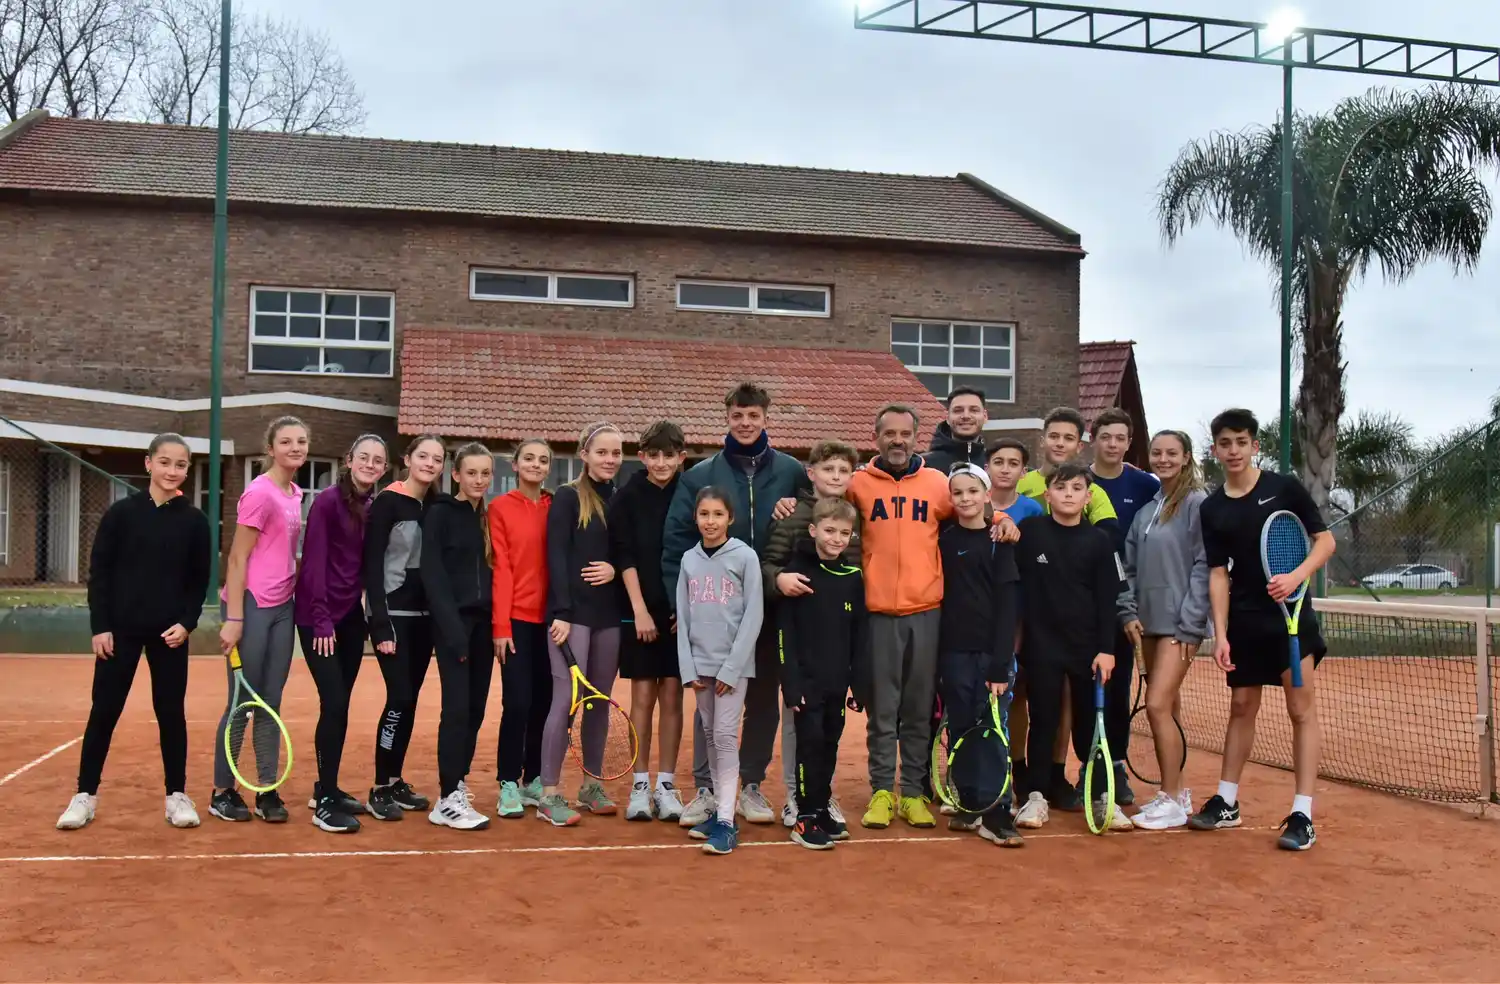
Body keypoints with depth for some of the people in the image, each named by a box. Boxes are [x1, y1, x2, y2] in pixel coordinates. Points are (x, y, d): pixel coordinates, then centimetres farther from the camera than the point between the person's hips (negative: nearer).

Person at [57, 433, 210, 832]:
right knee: (104, 710, 4)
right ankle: (85, 794, 15)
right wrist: (100, 626, -6)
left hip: (170, 632, 1)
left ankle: (177, 795, 16)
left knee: (171, 712, 6)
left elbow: (199, 581, 5)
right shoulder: (121, 513, -3)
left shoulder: (194, 520, 0)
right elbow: (99, 572, -1)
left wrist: (187, 623, -8)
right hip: (120, 629, -1)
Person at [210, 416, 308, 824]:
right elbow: (237, 559, -14)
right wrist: (233, 619, -17)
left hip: (282, 607, 7)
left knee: (271, 703, 9)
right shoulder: (260, 493, -13)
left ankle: (267, 793, 15)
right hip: (251, 606, -7)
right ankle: (222, 792, 14)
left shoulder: (296, 495, 11)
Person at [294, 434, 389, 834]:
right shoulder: (327, 501, -11)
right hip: (318, 616, -6)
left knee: (339, 705, 10)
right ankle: (325, 803, -4)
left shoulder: (374, 508, 7)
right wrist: (322, 621, -17)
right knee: (334, 704, -10)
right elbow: (314, 563, -14)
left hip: (351, 615, 6)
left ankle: (326, 788, 23)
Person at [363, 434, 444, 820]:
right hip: (392, 614, -6)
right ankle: (379, 789, 0)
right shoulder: (387, 502, -8)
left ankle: (396, 781, 20)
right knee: (399, 698, -10)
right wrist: (381, 623, -18)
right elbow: (372, 564, -13)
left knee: (410, 701, 9)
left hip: (423, 615, 6)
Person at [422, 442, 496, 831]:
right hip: (453, 623, -6)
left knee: (475, 708, 7)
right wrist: (453, 627, -18)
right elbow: (432, 575, -11)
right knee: (457, 707, -10)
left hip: (483, 622, 6)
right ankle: (448, 799, -5)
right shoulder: (439, 513, -4)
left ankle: (456, 784, 18)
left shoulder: (487, 517, 13)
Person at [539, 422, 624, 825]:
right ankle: (549, 794, 0)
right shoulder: (568, 497, -4)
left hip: (609, 613, 5)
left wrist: (616, 569, -8)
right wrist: (561, 612, -17)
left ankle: (592, 785, 22)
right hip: (573, 612, -5)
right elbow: (557, 557, -10)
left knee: (600, 700, 11)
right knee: (566, 699, -7)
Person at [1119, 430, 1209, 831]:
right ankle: (1174, 792, 20)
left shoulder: (1197, 503, -7)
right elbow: (1130, 566, 15)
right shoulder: (1147, 508, 14)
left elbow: (1204, 567, -11)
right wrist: (1129, 612, 3)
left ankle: (1173, 801, -3)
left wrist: (1188, 622, -14)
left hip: (1180, 623, -7)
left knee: (1158, 706, -13)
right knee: (1165, 710, 11)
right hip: (1149, 622, 7)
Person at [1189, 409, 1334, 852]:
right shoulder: (1211, 509, 4)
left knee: (1301, 708, -4)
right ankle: (1226, 802, 22)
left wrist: (1296, 576, -19)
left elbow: (1325, 540, -1)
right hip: (1244, 620, 4)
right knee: (1241, 707, 12)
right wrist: (1220, 635, -5)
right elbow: (1218, 574, 3)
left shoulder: (1285, 488, -4)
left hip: (1291, 612, -3)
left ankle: (1302, 815, -1)